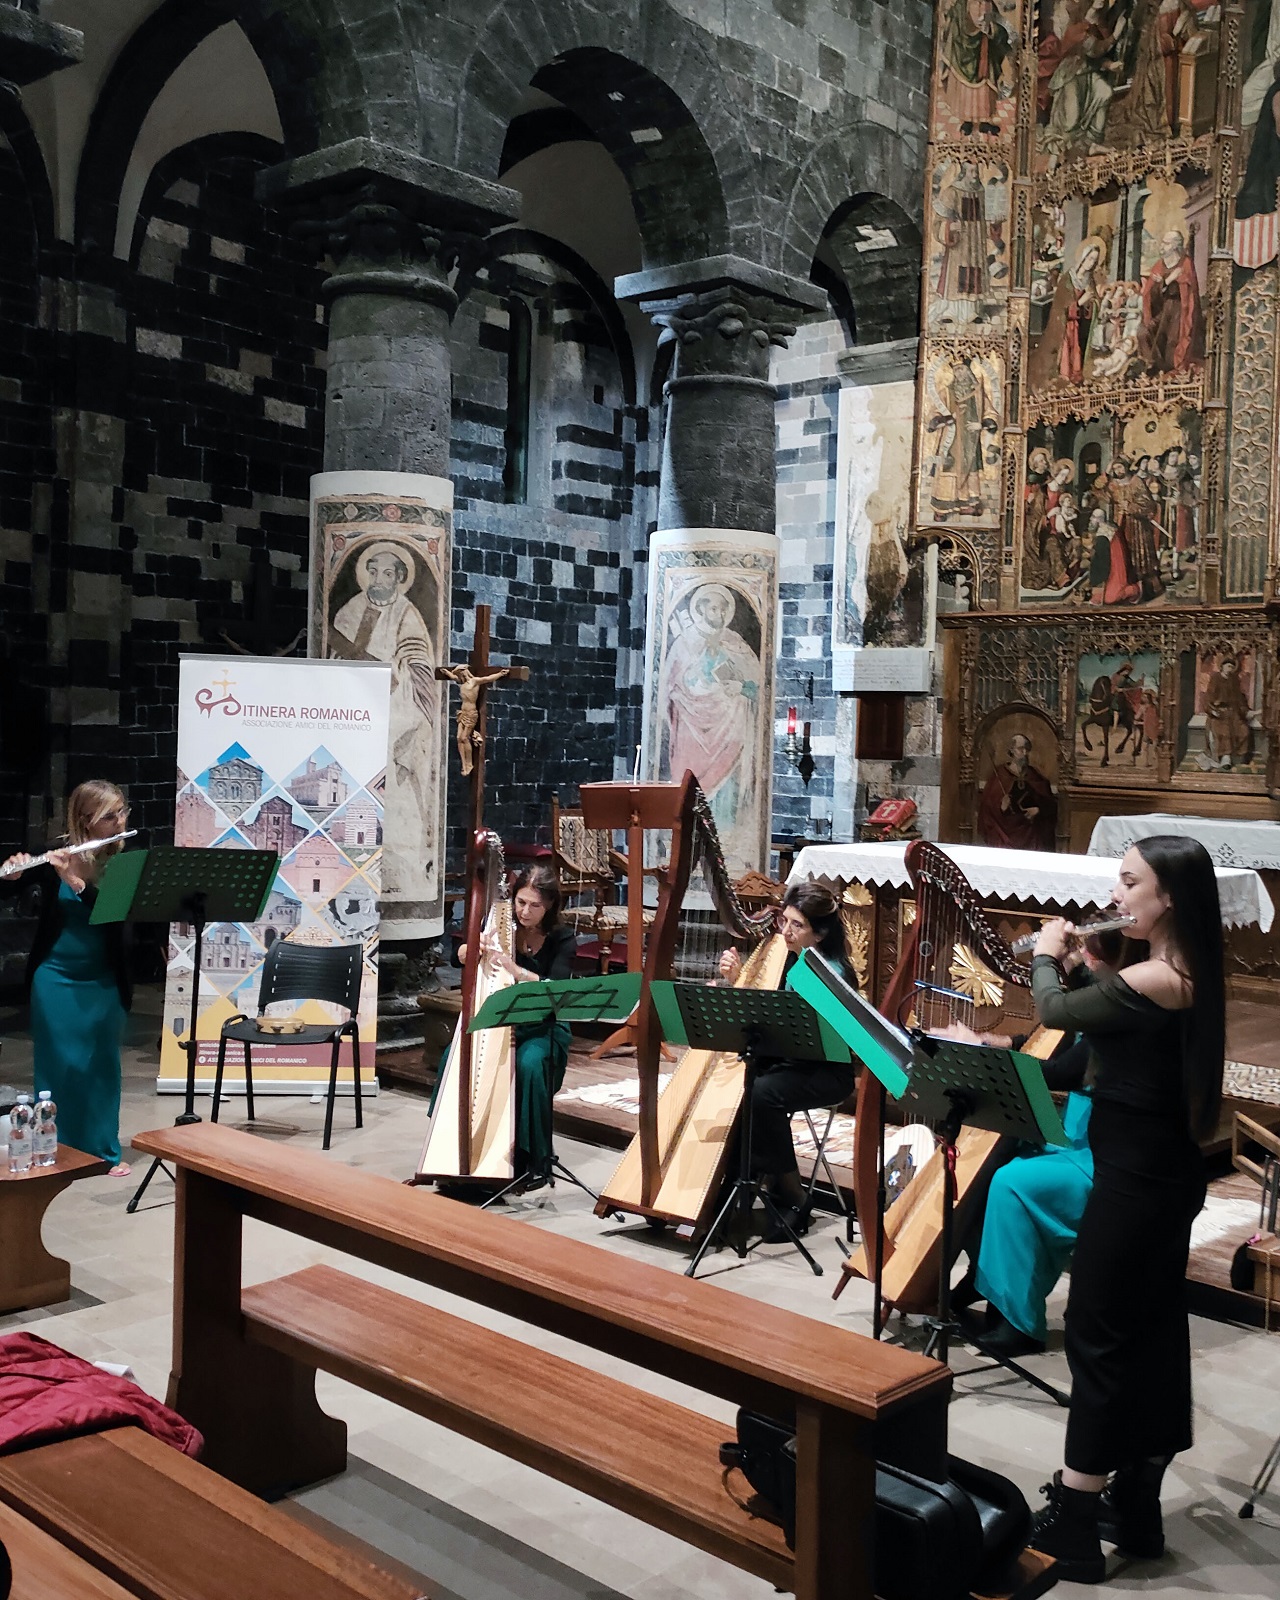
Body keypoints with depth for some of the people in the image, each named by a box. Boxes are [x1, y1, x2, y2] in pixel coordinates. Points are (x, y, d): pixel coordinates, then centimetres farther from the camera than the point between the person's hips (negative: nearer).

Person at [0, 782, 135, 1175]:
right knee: (60, 1064, 3)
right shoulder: (54, 855, -6)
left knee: (103, 1063, 9)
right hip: (56, 978, -1)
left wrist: (78, 882, -31)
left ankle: (105, 1150, 20)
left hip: (104, 981, 2)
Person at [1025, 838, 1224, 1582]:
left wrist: (1047, 954, 8)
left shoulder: (1149, 981, -23)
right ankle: (1136, 1507, 28)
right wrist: (1079, 966, 9)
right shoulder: (1188, 975, 5)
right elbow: (1097, 1016, 17)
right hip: (1168, 1176, 9)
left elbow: (1056, 1011, -8)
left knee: (1098, 1338, -1)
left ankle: (1071, 1527, 8)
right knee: (1153, 1332, 15)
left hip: (1134, 1182, -9)